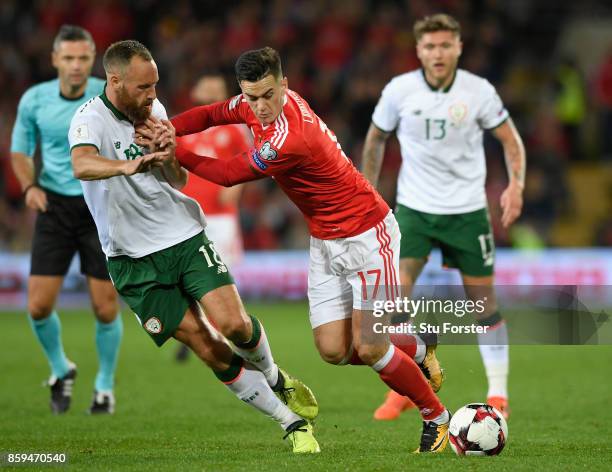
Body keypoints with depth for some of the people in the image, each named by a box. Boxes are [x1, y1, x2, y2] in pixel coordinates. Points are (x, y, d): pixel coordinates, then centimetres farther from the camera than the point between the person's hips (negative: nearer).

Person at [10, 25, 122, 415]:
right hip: (54, 206, 2)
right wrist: (29, 185, -6)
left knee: (106, 307, -3)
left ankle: (105, 385, 21)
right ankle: (61, 370, 24)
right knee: (39, 305, -5)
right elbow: (20, 149, 11)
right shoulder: (34, 100, -3)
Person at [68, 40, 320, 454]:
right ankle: (292, 421, 3)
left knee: (233, 323, -14)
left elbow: (180, 180, 12)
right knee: (211, 351, -7)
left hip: (186, 235, 4)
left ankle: (274, 378, 18)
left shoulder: (152, 110, 5)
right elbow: (82, 165, -38)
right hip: (135, 260, -4)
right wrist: (127, 166, -57)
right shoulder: (91, 119, -14)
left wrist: (167, 147, -9)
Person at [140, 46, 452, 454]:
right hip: (325, 242, 8)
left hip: (367, 234, -8)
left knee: (368, 349, -12)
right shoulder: (255, 105, -6)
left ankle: (438, 417, 10)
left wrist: (173, 152, -7)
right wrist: (169, 128, -10)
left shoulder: (290, 139, -31)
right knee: (334, 351, -1)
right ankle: (416, 349, 27)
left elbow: (228, 174, -17)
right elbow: (212, 114, 11)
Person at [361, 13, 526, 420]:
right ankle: (402, 390, 0)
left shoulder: (479, 92, -10)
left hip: (467, 210, 0)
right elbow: (376, 139, 9)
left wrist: (516, 184, -15)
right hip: (414, 208, 0)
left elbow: (511, 139, 1)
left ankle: (499, 394, 16)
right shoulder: (399, 90, -7)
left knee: (484, 301, 4)